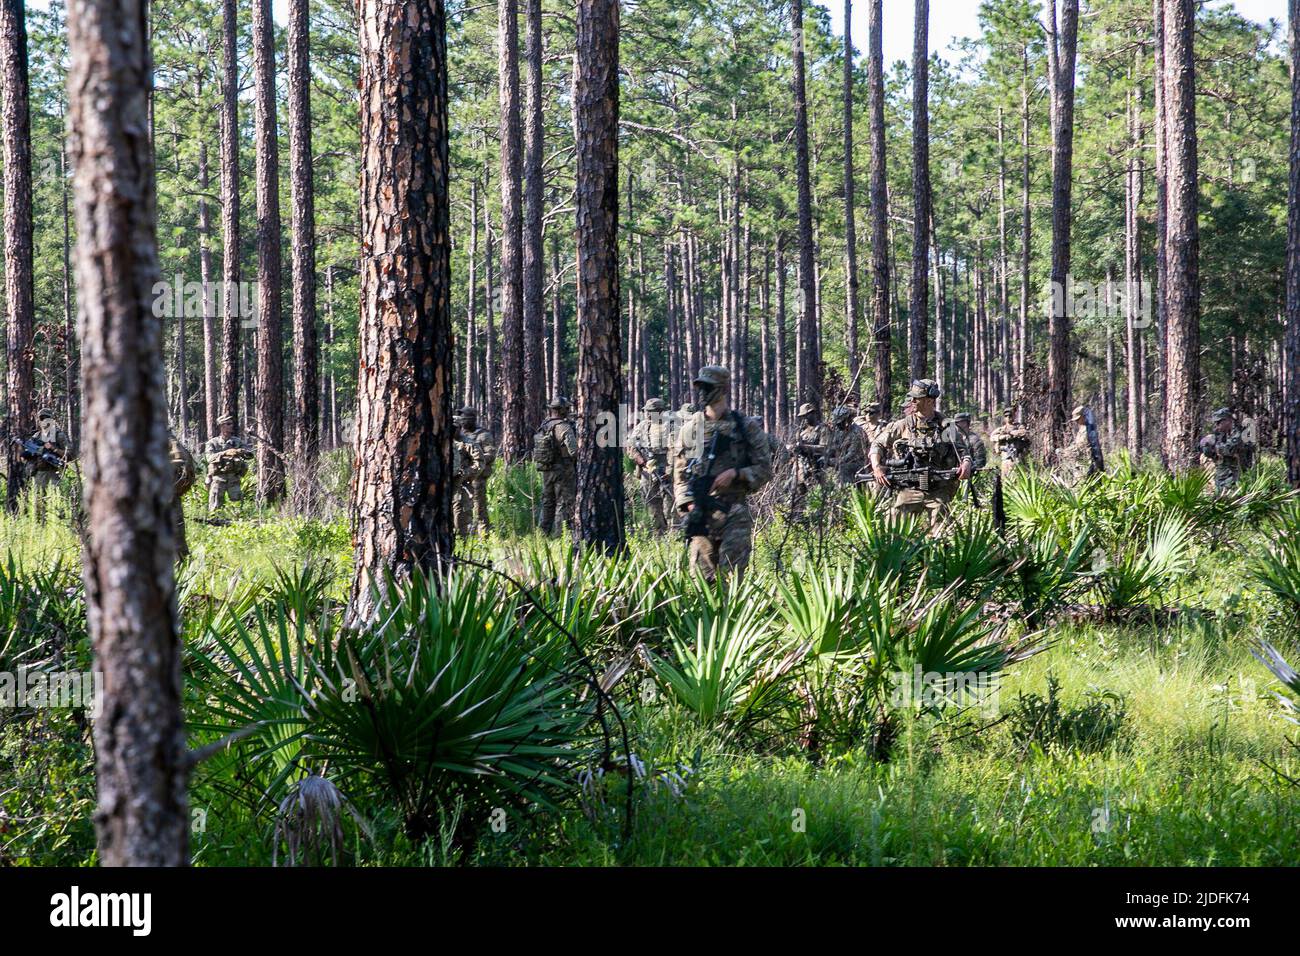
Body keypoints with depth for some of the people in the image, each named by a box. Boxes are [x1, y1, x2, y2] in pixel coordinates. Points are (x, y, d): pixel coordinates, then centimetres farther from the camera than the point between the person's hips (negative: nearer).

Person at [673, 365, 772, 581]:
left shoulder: (743, 427, 4)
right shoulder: (690, 428, 11)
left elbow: (764, 468, 4)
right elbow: (679, 472, 11)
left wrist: (735, 474, -12)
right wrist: (688, 503, -4)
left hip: (734, 513, -2)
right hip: (700, 514, 3)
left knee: (730, 575, -10)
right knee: (702, 576, 1)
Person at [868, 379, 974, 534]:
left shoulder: (948, 428, 6)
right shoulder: (902, 425, 6)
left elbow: (964, 452, 11)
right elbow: (877, 445, 11)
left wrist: (966, 465, -12)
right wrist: (877, 467, -4)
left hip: (938, 492, 0)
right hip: (909, 490, 0)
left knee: (941, 536, -1)